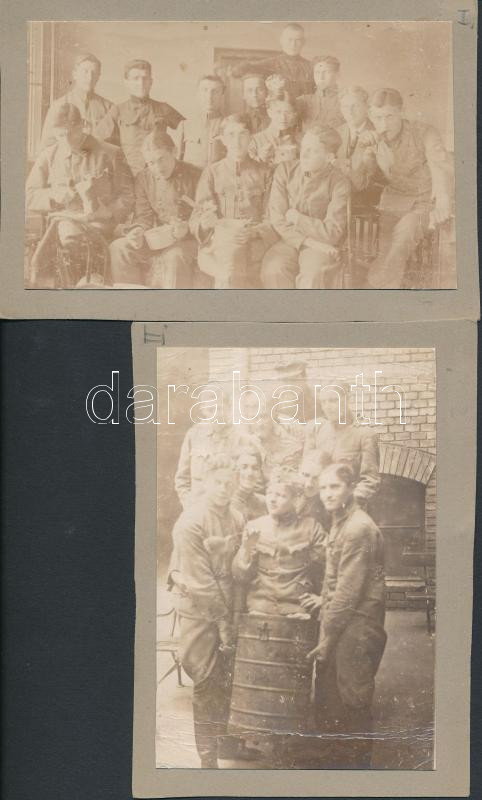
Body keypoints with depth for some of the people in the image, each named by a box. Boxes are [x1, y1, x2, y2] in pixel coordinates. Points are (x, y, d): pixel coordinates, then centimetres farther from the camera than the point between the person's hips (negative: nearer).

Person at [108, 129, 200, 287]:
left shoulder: (194, 176, -6)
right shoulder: (143, 178, 7)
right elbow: (143, 215, 6)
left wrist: (187, 227, -25)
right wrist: (138, 231, -16)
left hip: (187, 239, -5)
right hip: (156, 238, 5)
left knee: (175, 256, -38)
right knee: (118, 248, -17)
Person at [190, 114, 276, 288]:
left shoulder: (263, 173, 17)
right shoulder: (212, 173, 16)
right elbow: (196, 219, 7)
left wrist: (253, 231, -14)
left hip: (254, 242, 1)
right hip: (217, 244, -1)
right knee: (230, 251, -31)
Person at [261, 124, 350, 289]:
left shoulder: (339, 184, -6)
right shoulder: (285, 171, 1)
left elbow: (332, 233, -10)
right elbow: (277, 219, -5)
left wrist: (297, 218, -6)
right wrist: (307, 241, -16)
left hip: (321, 246, -2)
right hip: (289, 241, 2)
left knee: (313, 276, -33)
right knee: (273, 270, -30)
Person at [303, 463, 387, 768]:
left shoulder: (359, 528, -18)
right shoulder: (341, 524, 13)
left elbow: (350, 589, -19)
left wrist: (328, 635, -15)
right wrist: (324, 601, 6)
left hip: (356, 629, -10)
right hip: (339, 628, 10)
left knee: (352, 705, 0)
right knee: (327, 700, 17)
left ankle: (357, 764, 14)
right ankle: (334, 759, 31)